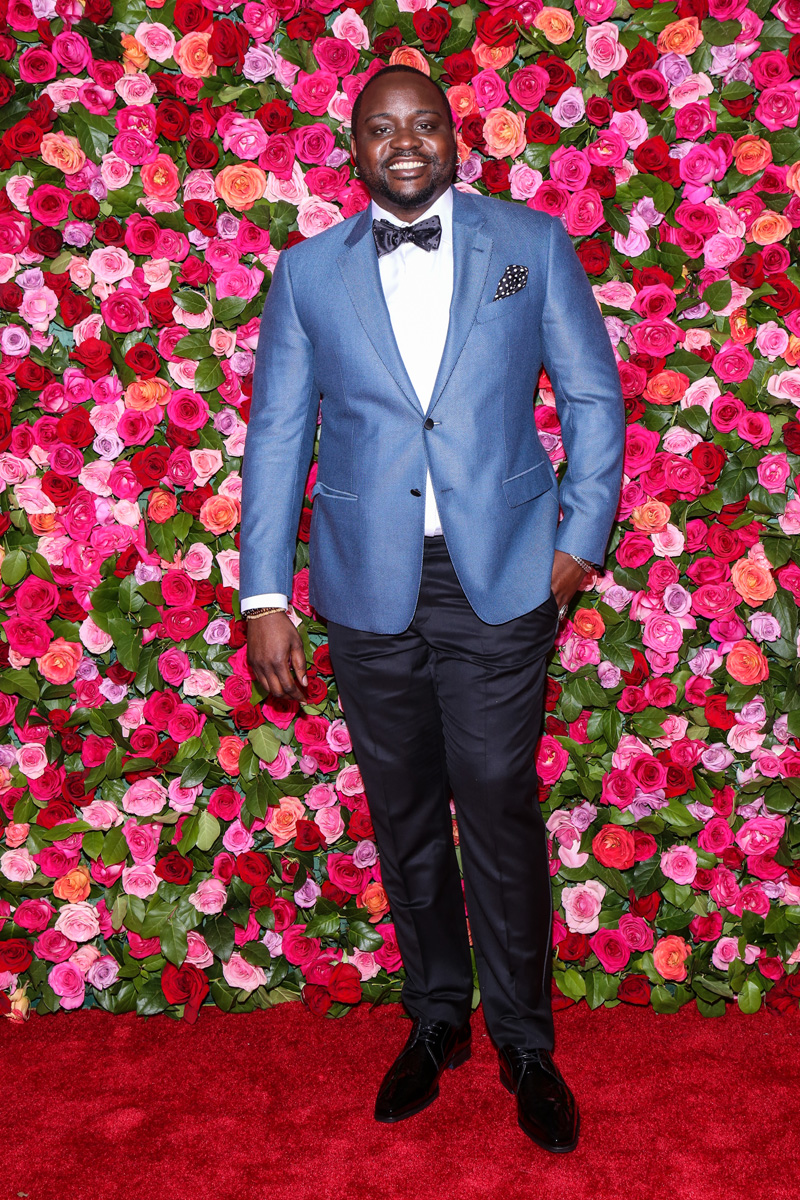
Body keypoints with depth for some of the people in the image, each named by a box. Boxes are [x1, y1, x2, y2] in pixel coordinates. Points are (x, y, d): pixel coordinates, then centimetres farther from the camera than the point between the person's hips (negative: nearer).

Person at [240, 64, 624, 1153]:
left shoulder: (532, 243, 5)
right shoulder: (307, 272, 7)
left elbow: (594, 396, 7)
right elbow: (276, 437, 5)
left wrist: (581, 536, -1)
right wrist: (265, 596, -1)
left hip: (500, 579, -1)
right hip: (368, 586, 2)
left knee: (500, 816, 2)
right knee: (406, 820, 12)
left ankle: (524, 1043, 22)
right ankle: (435, 1020, 32)